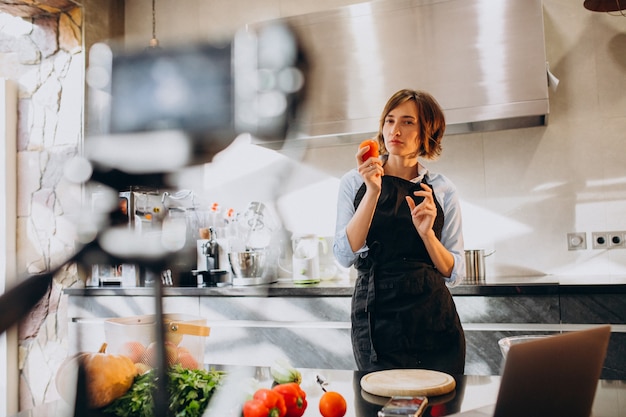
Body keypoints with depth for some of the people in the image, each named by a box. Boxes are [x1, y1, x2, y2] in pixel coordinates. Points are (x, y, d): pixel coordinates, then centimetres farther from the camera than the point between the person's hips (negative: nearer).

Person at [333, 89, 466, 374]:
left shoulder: (442, 190, 6)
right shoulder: (355, 182, 4)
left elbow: (454, 273, 5)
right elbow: (344, 256, -8)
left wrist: (426, 233, -13)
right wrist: (373, 191, -15)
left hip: (432, 321, 1)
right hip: (374, 317, -1)